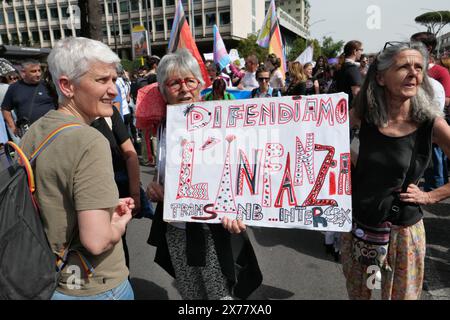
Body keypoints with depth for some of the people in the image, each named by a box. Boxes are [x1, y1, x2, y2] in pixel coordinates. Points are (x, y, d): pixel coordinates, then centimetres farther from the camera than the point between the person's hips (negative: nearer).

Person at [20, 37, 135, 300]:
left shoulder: (32, 133, -1)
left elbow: (52, 206, 9)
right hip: (94, 287, -7)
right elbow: (96, 240, -31)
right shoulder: (89, 141, -27)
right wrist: (120, 223, -11)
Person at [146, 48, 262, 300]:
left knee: (220, 293, 11)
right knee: (189, 294, 21)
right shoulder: (164, 125, 2)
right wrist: (156, 188, -4)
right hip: (175, 231, 5)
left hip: (213, 230, -4)